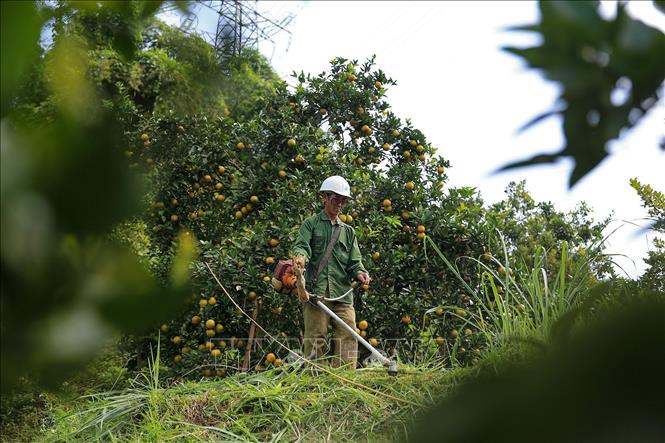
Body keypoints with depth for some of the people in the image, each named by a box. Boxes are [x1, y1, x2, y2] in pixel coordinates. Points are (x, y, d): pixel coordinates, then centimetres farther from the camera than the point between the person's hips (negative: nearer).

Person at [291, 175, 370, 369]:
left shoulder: (348, 231, 23)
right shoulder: (311, 224, 13)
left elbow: (354, 262, 16)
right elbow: (301, 245, -5)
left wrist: (359, 272, -8)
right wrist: (300, 255, -29)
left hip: (343, 293, 4)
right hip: (316, 290, -4)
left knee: (348, 337, -6)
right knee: (315, 338, -6)